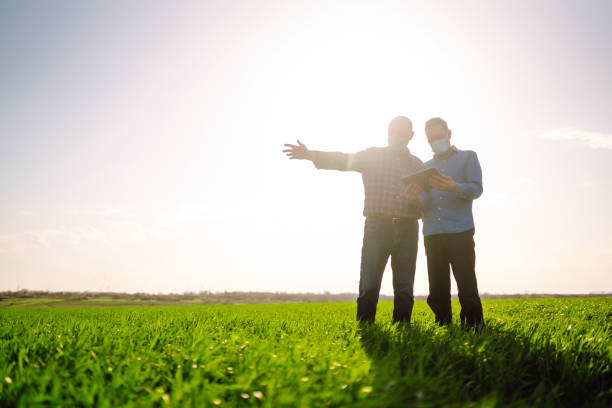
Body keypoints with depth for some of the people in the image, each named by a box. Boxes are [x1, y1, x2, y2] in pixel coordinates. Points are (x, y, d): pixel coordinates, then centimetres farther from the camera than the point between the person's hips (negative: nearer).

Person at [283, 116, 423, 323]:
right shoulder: (373, 155, 10)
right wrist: (311, 155, -19)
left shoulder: (417, 164, 17)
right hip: (377, 226, -2)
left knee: (404, 288, 5)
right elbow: (344, 161, -3)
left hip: (407, 229, 3)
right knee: (369, 285, -7)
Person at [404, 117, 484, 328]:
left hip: (460, 232, -4)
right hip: (432, 234, 4)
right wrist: (417, 197, -11)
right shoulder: (426, 167, 22)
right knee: (437, 290, 3)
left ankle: (473, 325, -3)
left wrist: (453, 187, -22)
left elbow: (476, 189, -2)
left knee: (467, 287, -9)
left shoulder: (467, 157, 13)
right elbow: (427, 204, 13)